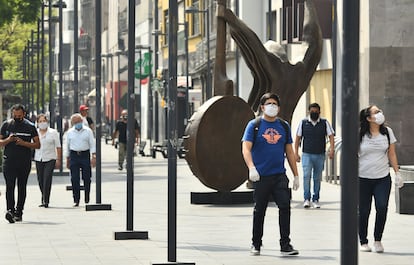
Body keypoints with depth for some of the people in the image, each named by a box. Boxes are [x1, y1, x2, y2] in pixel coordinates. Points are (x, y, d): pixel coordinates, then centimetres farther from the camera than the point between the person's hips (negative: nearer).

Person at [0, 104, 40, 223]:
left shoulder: (30, 126, 3)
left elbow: (37, 145, 3)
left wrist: (24, 143, -12)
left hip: (25, 162, 0)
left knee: (22, 187, 6)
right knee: (10, 186, -13)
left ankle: (19, 212, 14)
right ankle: (10, 210, -23)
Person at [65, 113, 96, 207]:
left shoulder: (88, 131, 4)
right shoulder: (69, 132, 9)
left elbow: (92, 144, 2)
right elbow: (67, 146, 15)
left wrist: (93, 157, -9)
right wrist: (67, 160, 14)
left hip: (85, 155, -1)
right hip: (74, 156, 1)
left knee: (87, 178, 0)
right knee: (74, 179, -5)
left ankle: (87, 199, 12)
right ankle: (76, 200, 0)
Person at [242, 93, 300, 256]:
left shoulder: (284, 126, 10)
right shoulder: (254, 125, 0)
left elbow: (289, 152, 15)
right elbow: (246, 148, -10)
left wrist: (296, 175, 12)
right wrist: (251, 168, -27)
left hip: (279, 175, 2)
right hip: (261, 176, -2)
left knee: (285, 206, -12)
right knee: (259, 211, 8)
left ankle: (285, 245, -10)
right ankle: (256, 244, 23)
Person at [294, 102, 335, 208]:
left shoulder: (325, 123, 4)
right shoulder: (303, 123, 4)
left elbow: (331, 136, -1)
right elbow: (298, 138, 8)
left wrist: (332, 149, -16)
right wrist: (296, 153, 2)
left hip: (320, 155, 1)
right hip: (307, 155, -1)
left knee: (317, 178, 7)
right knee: (307, 175, -14)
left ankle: (315, 200, 15)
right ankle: (306, 199, -11)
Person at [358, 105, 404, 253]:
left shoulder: (387, 132, 5)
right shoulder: (360, 134, -3)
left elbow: (392, 154, 11)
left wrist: (397, 173, 7)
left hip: (383, 179, 2)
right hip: (363, 178, -2)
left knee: (382, 208, -13)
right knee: (364, 211, 3)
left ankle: (377, 240, 4)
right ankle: (363, 242, 16)